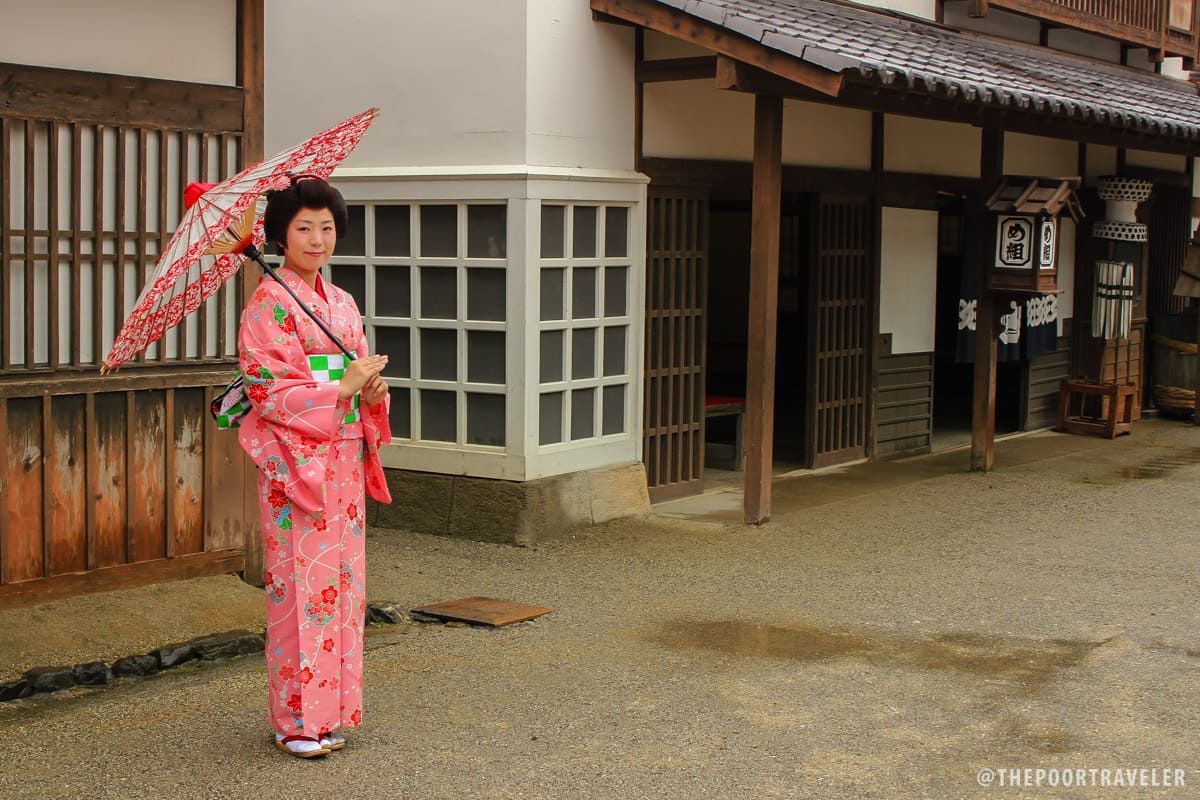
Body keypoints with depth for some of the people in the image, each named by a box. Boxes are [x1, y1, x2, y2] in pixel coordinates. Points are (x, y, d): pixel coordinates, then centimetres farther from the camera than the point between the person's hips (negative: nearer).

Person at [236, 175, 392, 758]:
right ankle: (296, 721, 6)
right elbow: (268, 393, -14)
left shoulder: (342, 304, 14)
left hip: (345, 463, 7)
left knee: (343, 582, 8)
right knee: (301, 583, -4)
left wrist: (374, 390, -4)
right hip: (295, 464, -7)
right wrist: (343, 388, -16)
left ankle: (332, 710, 18)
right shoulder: (268, 305, -7)